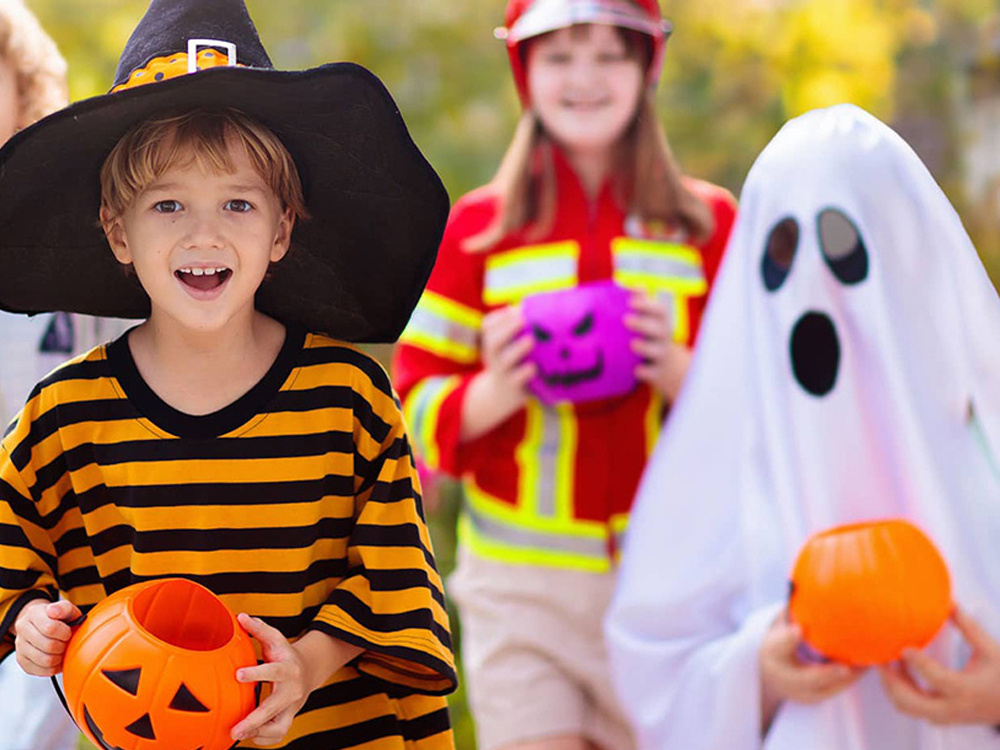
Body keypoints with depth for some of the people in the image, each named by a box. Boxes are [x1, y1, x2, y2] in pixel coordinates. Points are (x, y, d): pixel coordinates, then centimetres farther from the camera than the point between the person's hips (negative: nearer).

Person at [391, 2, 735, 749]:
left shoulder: (708, 224, 7)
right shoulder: (476, 228, 6)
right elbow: (415, 404, 6)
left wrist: (677, 370, -15)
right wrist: (496, 392, -15)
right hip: (521, 587, -1)